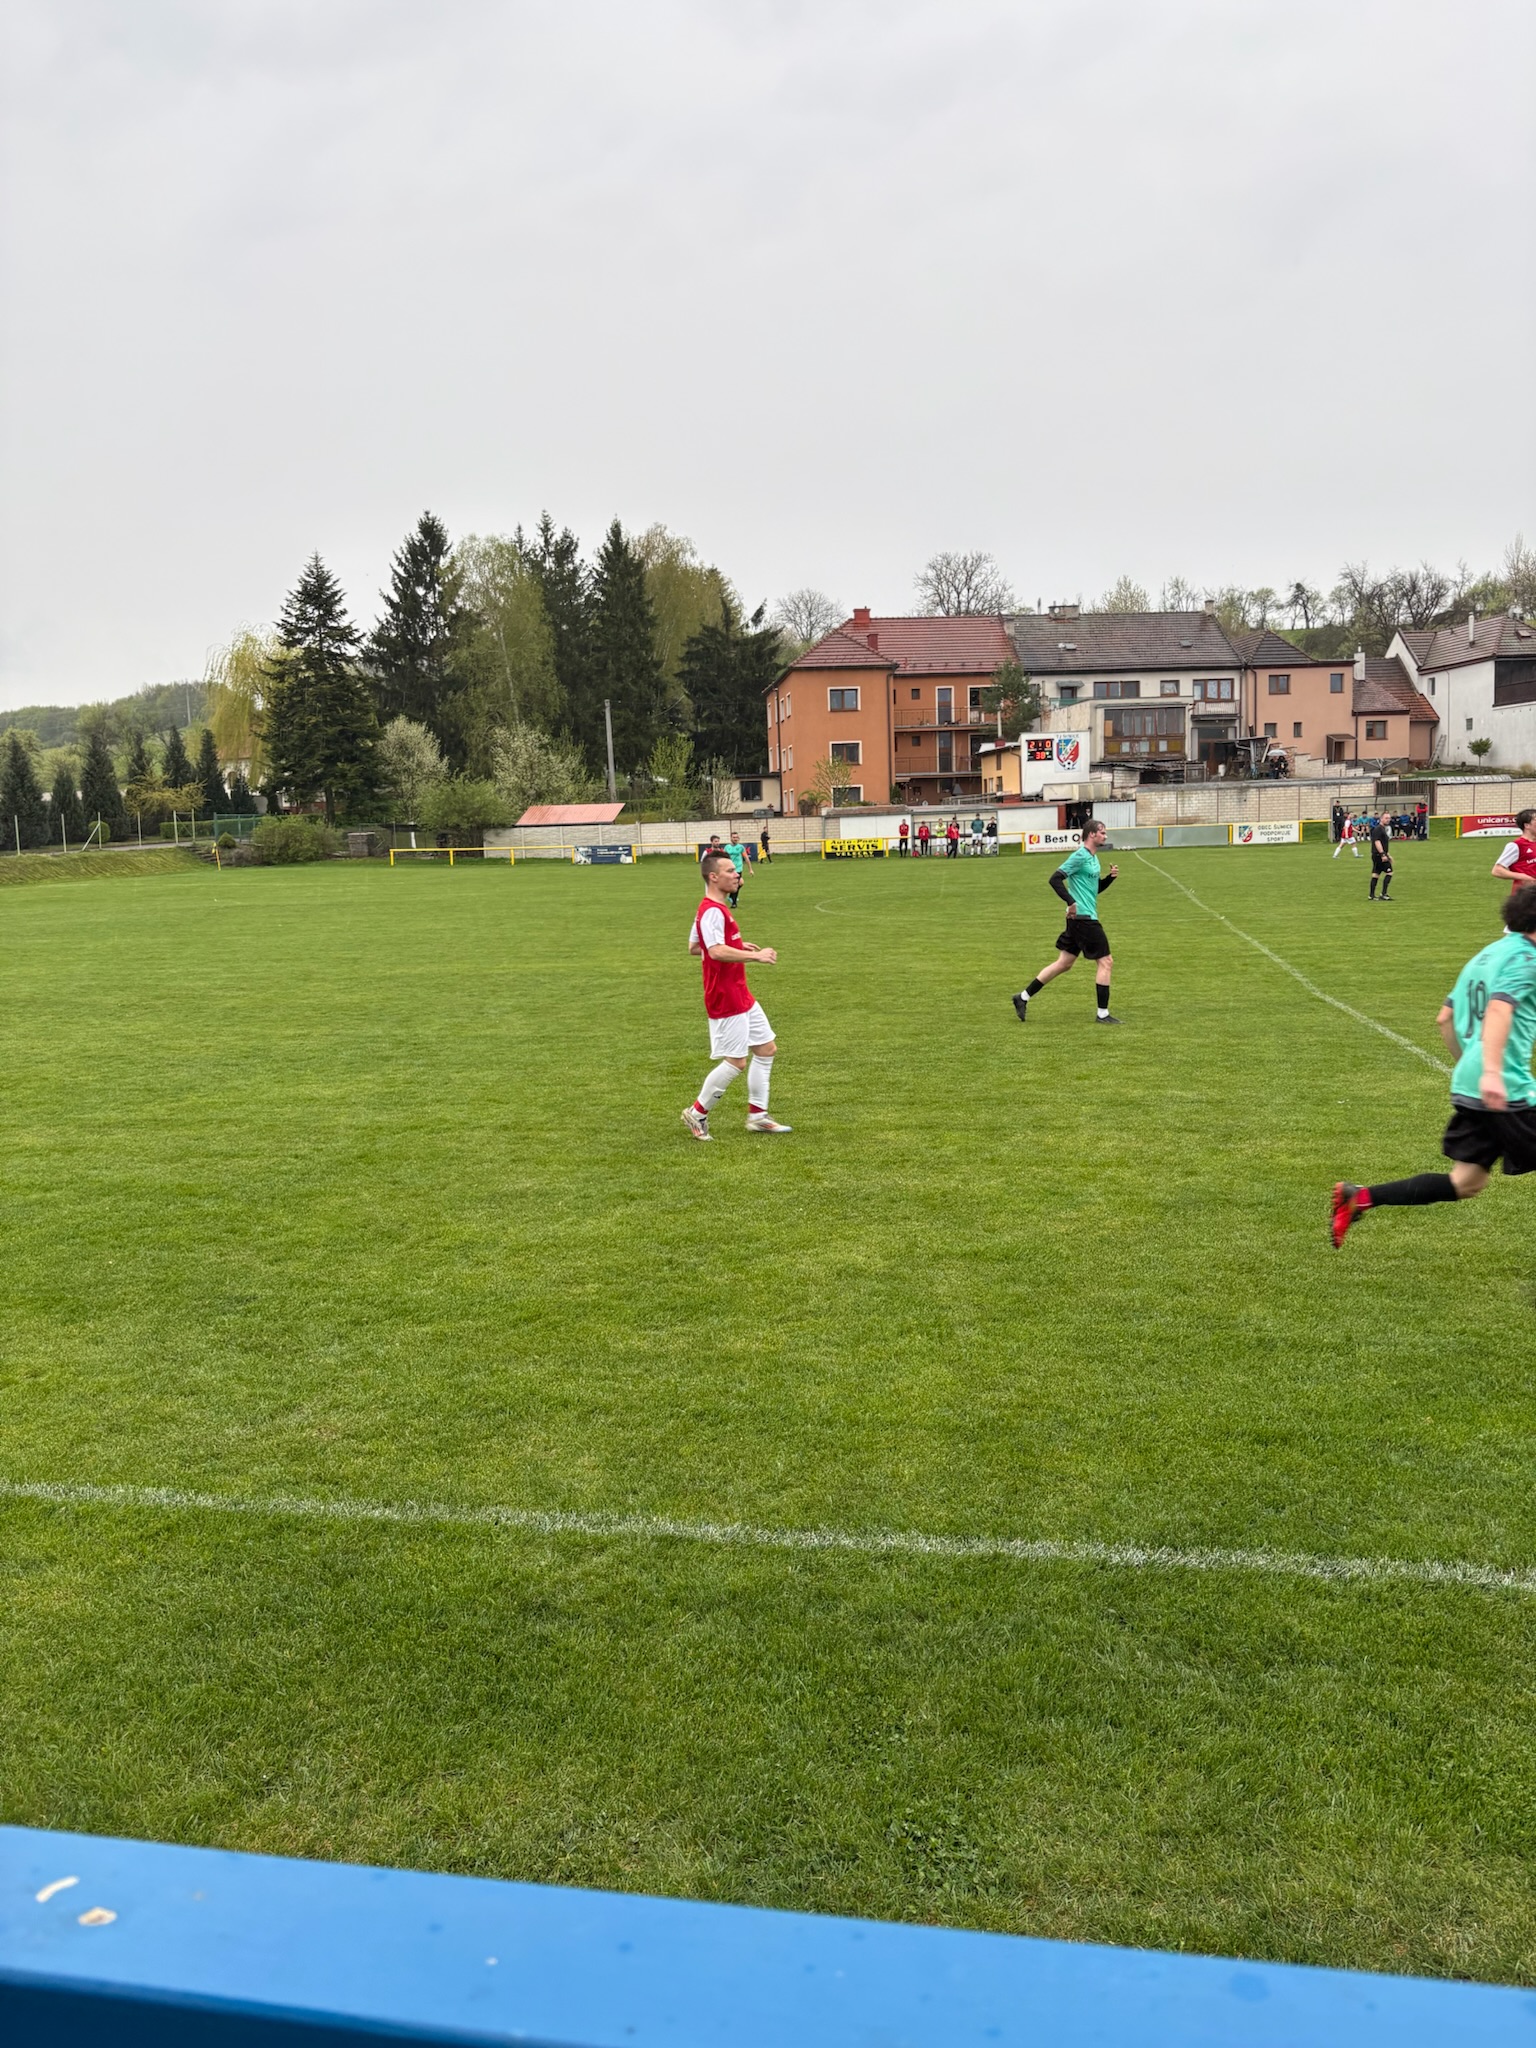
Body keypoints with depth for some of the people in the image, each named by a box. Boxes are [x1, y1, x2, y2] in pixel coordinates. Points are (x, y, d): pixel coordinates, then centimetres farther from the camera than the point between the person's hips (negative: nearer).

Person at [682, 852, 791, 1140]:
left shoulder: (714, 908, 12)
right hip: (726, 1000, -11)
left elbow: (693, 947, 21)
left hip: (741, 995, 11)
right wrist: (755, 955, -29)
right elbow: (717, 952, -34)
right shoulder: (712, 911, -20)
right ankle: (697, 1113, 12)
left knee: (766, 1048, 13)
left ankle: (757, 1115, 19)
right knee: (736, 1062, -4)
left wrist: (740, 947, 17)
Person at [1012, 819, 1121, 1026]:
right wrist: (1071, 902, -23)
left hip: (1084, 918, 10)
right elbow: (1055, 879, -20)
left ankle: (1023, 997, 17)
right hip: (1083, 917, -10)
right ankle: (1102, 1014, 1)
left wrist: (1110, 876, 7)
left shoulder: (1093, 858, 15)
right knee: (1105, 961, -5)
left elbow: (1097, 888, 25)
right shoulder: (1080, 856, -14)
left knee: (1064, 964, 12)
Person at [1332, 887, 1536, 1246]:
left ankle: (1359, 1198, 1)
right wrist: (1492, 1071, -37)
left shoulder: (1484, 955, 19)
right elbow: (1499, 1009, -26)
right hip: (1507, 1090, -9)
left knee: (1465, 1184, 10)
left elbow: (1445, 1018, 21)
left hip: (1467, 1086, 9)